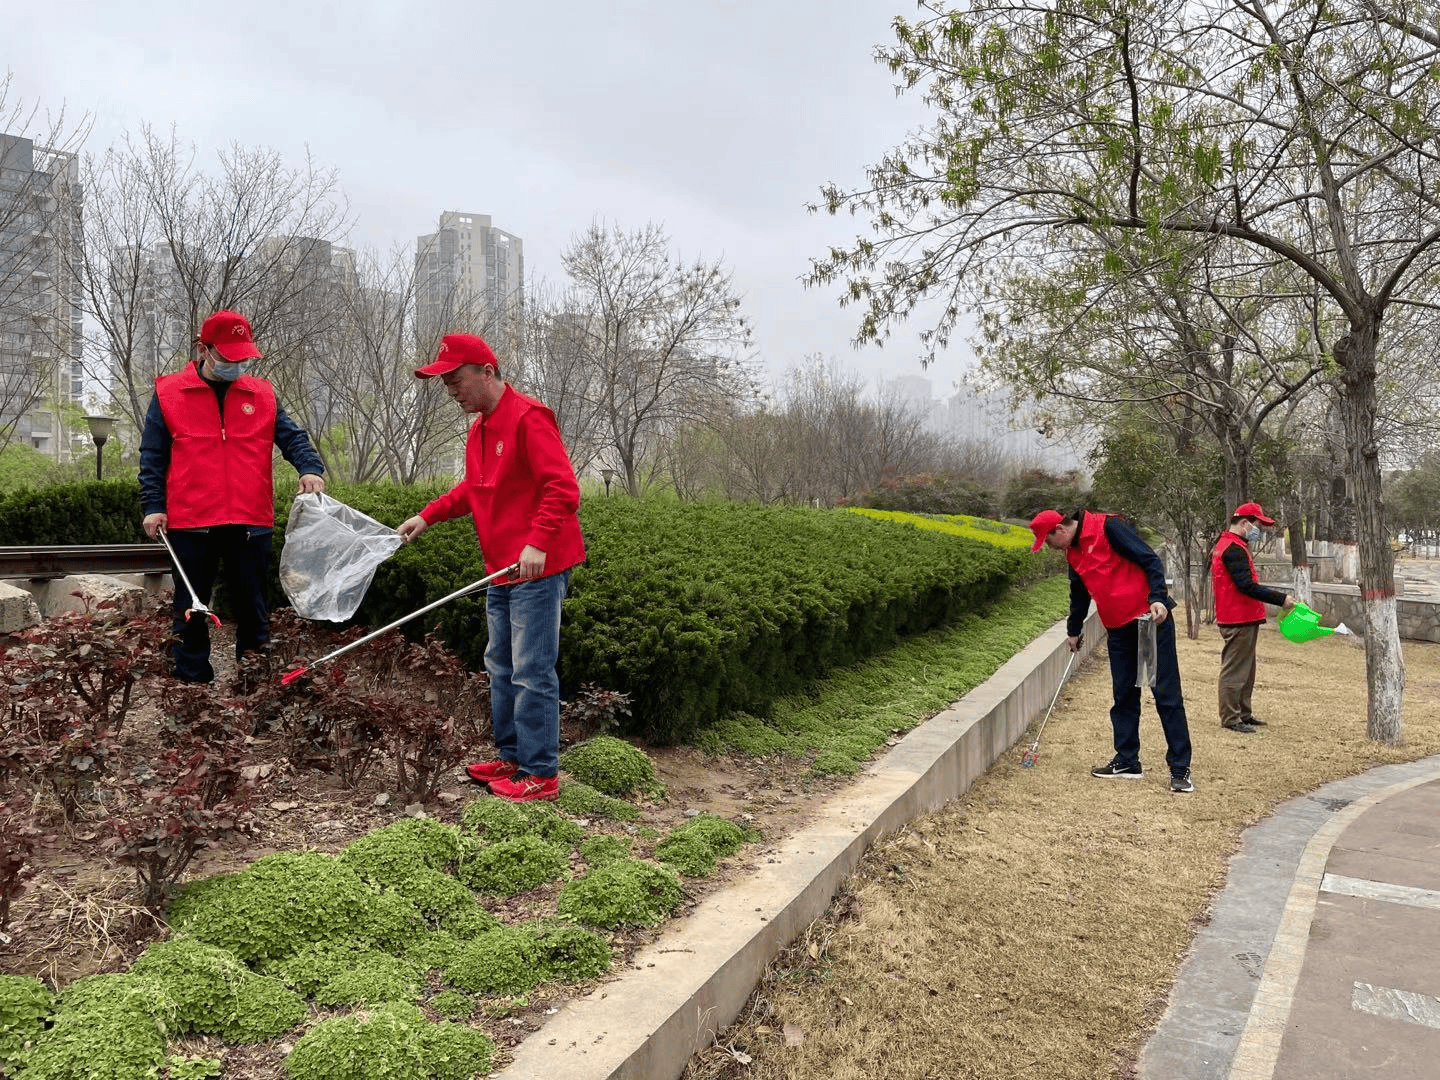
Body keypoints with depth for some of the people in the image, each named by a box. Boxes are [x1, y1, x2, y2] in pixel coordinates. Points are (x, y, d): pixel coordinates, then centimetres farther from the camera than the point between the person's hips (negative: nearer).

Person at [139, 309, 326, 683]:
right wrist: (154, 506, -5)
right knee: (192, 611, 7)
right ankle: (192, 683, 17)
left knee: (253, 609, 9)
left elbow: (292, 437, 6)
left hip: (250, 524, 2)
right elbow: (153, 456, 4)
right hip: (190, 524, -2)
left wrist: (310, 466, -15)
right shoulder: (168, 393, 4)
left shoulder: (262, 395, 10)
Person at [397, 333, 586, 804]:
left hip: (538, 568, -10)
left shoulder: (528, 418, -15)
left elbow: (563, 488, -22)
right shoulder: (480, 427, 16)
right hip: (503, 570, 10)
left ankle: (541, 775, 2)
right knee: (501, 666, 16)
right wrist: (427, 516, 12)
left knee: (531, 672, -7)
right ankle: (511, 757, 28)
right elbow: (473, 489, 25)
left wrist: (537, 542, -30)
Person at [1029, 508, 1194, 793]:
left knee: (1167, 695, -3)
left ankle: (1180, 769, 2)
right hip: (1118, 631, 8)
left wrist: (1158, 598, -25)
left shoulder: (1108, 527, -11)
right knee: (1124, 697, 10)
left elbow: (1149, 559, -15)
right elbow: (1079, 595, 28)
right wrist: (1073, 631, 37)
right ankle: (1127, 762, 20)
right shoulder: (1073, 554, 13)